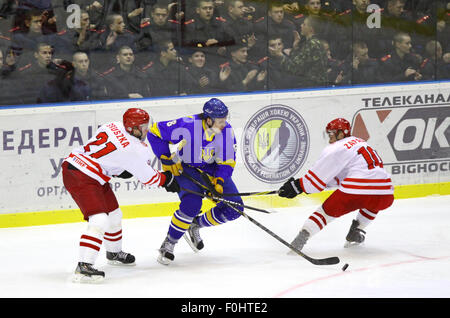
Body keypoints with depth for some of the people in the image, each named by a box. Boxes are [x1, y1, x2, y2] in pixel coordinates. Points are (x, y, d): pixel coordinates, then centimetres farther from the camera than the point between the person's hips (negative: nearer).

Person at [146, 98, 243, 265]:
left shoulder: (227, 131, -18)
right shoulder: (187, 126, -29)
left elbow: (227, 162, -8)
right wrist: (166, 160, -17)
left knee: (234, 209, -6)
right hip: (185, 168, -5)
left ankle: (195, 225, 16)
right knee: (192, 203, -30)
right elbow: (155, 133, -19)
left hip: (212, 170, 5)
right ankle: (168, 243, -11)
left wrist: (218, 182, -24)